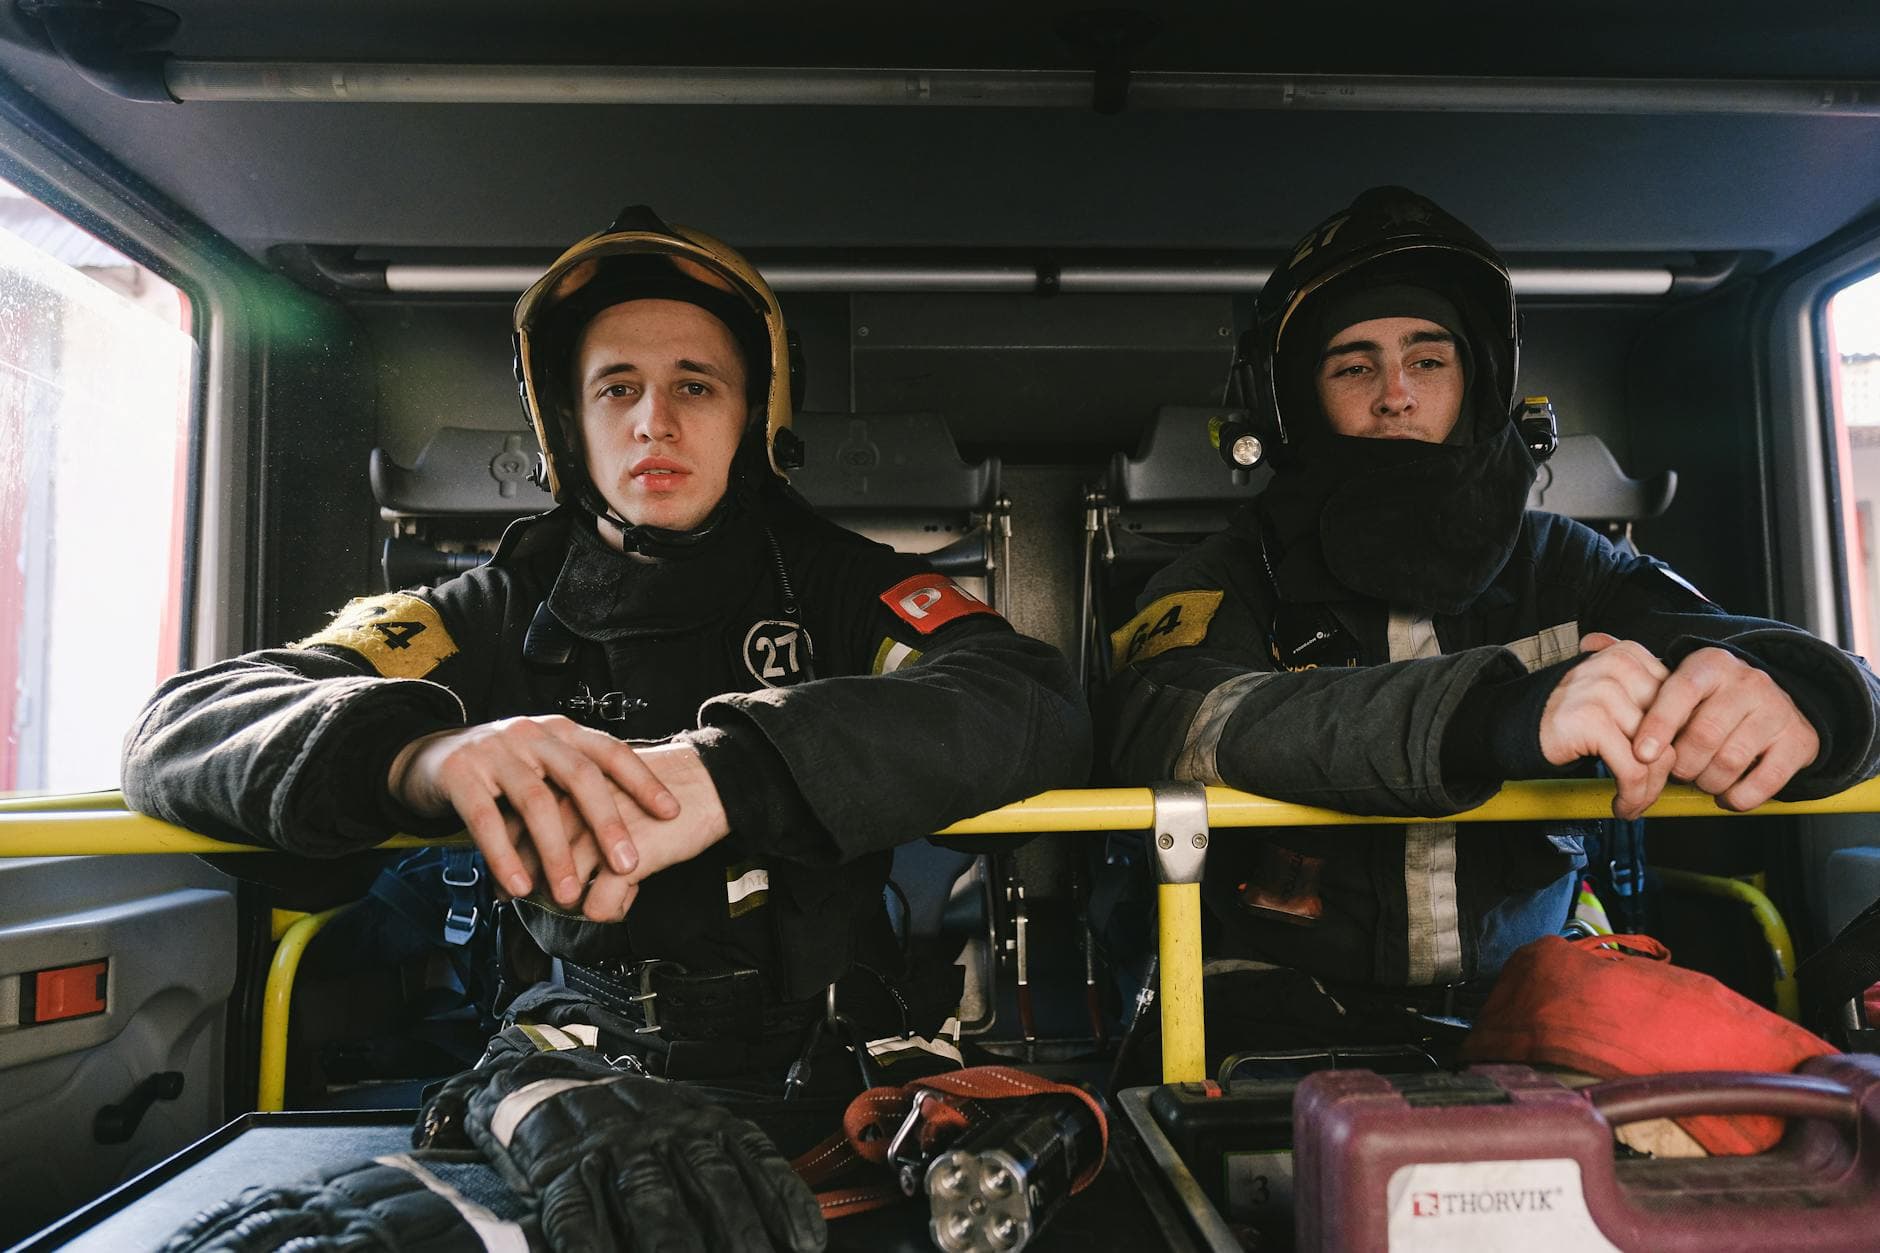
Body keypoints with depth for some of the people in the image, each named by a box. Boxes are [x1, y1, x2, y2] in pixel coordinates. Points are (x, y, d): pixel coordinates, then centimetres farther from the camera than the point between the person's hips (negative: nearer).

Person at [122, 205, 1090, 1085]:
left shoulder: (842, 588, 2)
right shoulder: (504, 613, 4)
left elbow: (1036, 705, -16)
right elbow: (182, 729, -6)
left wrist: (727, 770, -33)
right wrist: (419, 750, -29)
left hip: (829, 1056, -1)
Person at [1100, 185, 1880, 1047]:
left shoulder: (1559, 567, 9)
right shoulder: (1231, 586, -1)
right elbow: (1164, 722, -24)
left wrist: (1786, 687, -27)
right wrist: (1496, 715, -37)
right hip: (1294, 1027, -3)